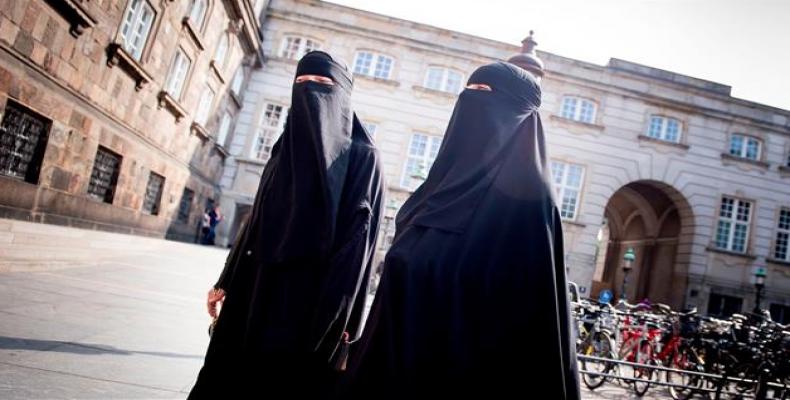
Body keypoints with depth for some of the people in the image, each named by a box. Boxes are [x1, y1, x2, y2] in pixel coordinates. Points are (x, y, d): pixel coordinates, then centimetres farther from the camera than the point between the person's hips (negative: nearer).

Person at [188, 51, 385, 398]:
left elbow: (358, 239, -13)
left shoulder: (362, 157, -5)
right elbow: (258, 221, 17)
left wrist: (337, 322, -19)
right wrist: (227, 282, 15)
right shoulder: (286, 147, 15)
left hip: (311, 298, -6)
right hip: (256, 288, 7)